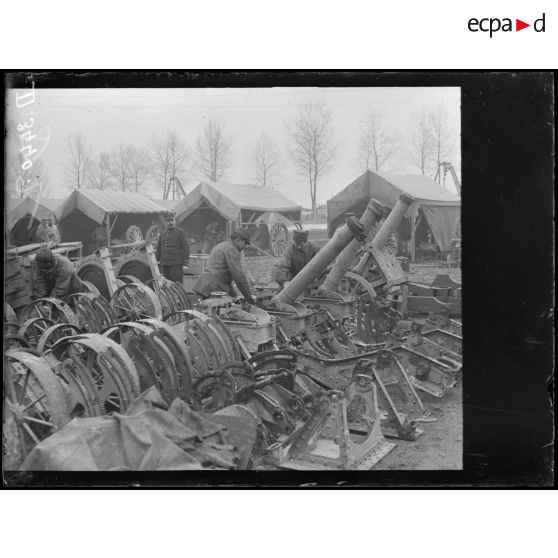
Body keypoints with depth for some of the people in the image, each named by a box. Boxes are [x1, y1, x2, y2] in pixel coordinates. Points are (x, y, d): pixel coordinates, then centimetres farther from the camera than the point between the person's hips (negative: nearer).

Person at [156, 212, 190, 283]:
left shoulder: (180, 232, 1)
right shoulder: (162, 234, 18)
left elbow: (185, 247, -3)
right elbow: (158, 249, 23)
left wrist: (186, 259, -9)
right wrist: (158, 260, 17)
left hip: (176, 263, -5)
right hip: (164, 264, 6)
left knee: (177, 282, -8)